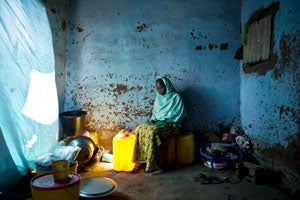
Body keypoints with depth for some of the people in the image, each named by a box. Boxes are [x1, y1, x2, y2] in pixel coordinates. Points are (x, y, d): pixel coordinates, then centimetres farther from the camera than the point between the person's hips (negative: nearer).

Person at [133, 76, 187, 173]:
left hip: (171, 124, -6)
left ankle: (153, 164, -28)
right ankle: (143, 158, -18)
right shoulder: (158, 98, 16)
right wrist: (152, 119, 0)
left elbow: (178, 114, -9)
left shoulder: (176, 97, -3)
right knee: (140, 128, -21)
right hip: (157, 123, 7)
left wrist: (164, 121, -16)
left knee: (153, 131, -35)